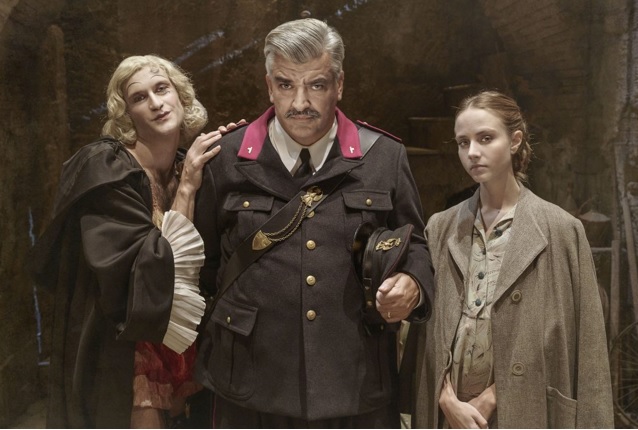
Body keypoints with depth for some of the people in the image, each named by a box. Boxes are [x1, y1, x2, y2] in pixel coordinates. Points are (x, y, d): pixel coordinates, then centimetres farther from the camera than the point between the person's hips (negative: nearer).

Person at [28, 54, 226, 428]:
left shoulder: (192, 166, 1)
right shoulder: (107, 169, -18)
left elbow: (208, 258, 4)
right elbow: (154, 267, -24)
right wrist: (186, 188, -19)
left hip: (178, 346, 7)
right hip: (121, 357, -6)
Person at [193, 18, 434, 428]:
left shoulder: (386, 158, 0)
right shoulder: (227, 158, 0)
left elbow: (414, 245, 11)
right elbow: (204, 263, 9)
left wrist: (412, 285, -9)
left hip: (359, 389, 1)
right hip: (252, 389, 0)